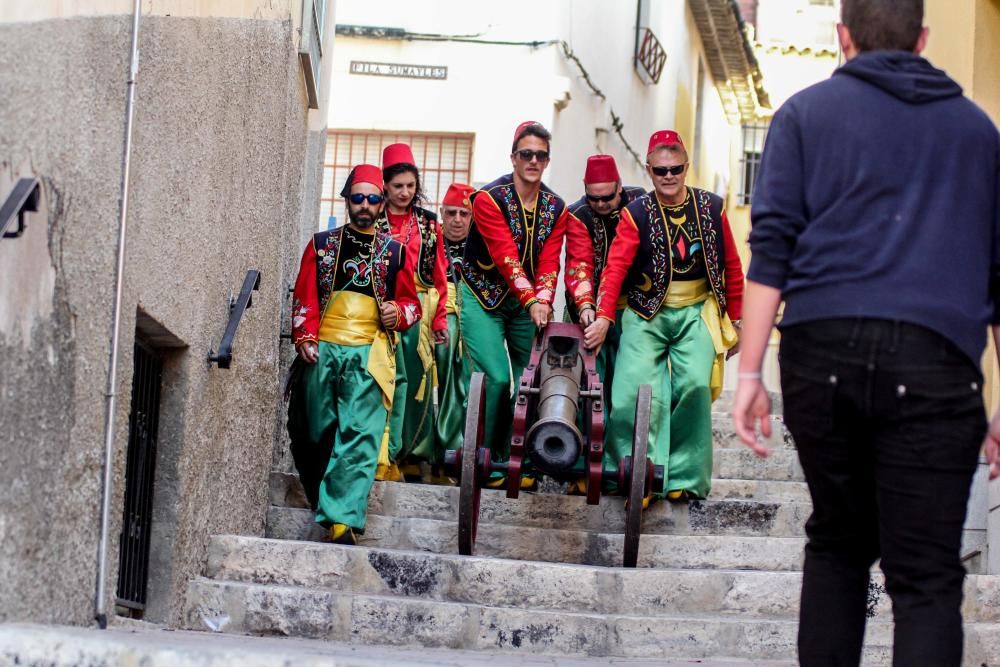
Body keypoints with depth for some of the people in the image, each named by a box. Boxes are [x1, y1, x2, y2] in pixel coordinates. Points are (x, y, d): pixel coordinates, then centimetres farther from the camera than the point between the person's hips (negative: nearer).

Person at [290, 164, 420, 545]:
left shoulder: (394, 252, 13)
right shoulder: (322, 245, 13)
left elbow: (411, 303, 17)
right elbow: (304, 296, 9)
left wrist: (400, 313, -5)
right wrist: (304, 338, -4)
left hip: (369, 355, -2)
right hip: (323, 351, 2)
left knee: (360, 437, -14)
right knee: (320, 432, 5)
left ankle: (343, 519, -21)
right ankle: (332, 505, 24)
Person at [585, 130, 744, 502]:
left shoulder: (711, 209, 5)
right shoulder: (637, 214, -1)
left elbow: (732, 267, 11)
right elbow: (616, 266, -10)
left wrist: (735, 320, 12)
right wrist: (604, 317, -21)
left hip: (696, 313, 1)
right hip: (646, 314, -1)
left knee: (695, 385, -18)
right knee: (631, 392, -16)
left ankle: (684, 478, -6)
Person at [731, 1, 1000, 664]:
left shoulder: (807, 112, 15)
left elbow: (772, 243, 3)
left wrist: (750, 373, 0)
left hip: (823, 347, 1)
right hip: (932, 359, 0)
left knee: (837, 542, 19)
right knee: (926, 575, -5)